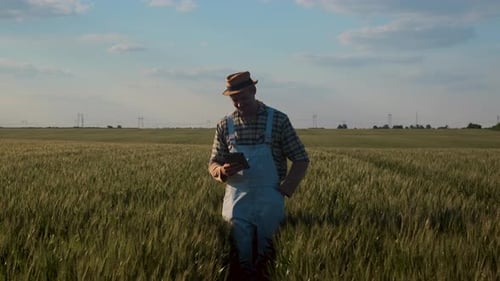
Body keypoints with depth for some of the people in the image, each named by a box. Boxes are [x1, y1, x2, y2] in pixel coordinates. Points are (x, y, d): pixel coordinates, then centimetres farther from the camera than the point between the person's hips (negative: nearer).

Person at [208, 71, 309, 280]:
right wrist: (222, 171, -11)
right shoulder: (225, 125, 7)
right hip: (237, 194, 2)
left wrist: (284, 190, -6)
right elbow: (213, 164, 12)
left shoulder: (278, 120, 0)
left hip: (268, 194, -2)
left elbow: (301, 160, 4)